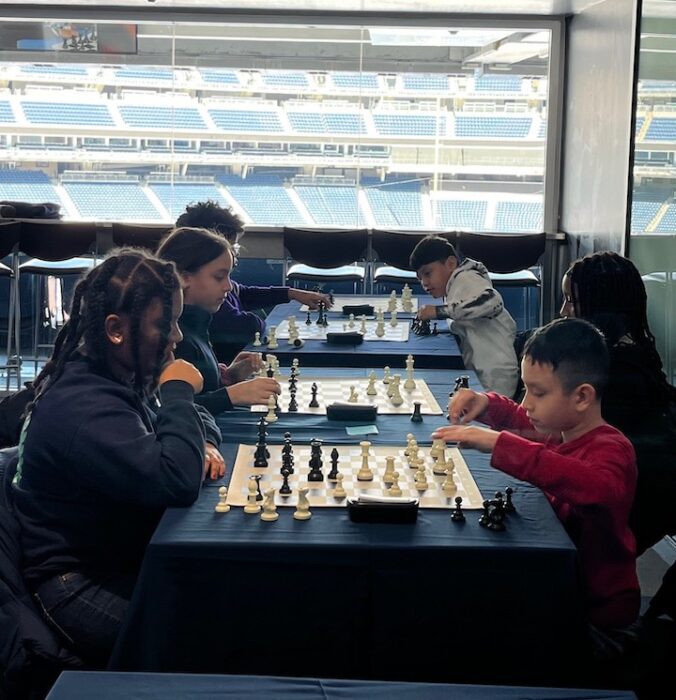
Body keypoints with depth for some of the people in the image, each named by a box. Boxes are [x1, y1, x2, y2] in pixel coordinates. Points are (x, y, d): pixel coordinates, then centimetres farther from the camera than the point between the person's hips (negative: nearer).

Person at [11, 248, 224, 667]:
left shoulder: (125, 378, 7)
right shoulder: (83, 406, -24)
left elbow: (199, 419, 24)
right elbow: (177, 482, -34)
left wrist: (206, 445, -1)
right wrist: (178, 391, -20)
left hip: (129, 557, 10)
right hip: (81, 585, -10)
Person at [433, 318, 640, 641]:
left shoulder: (610, 448, -22)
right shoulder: (559, 430, 2)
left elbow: (602, 488, -47)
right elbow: (520, 418, 25)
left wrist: (500, 444, -46)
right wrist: (486, 403, 1)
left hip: (597, 605, -8)